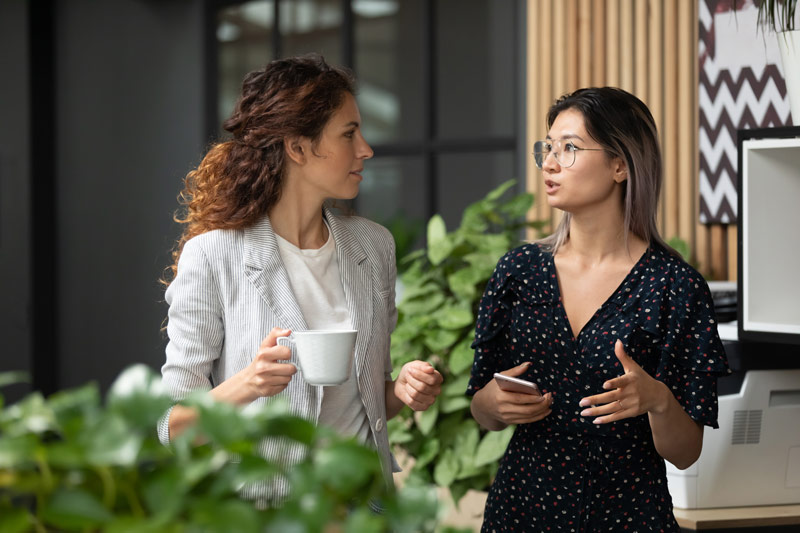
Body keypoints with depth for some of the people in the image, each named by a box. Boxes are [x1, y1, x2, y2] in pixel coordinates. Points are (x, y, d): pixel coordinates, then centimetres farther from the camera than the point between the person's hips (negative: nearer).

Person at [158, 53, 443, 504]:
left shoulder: (373, 246, 3)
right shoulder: (212, 256, -14)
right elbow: (174, 427, -12)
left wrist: (402, 391, -8)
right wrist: (241, 388, -30)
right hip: (258, 505, -5)